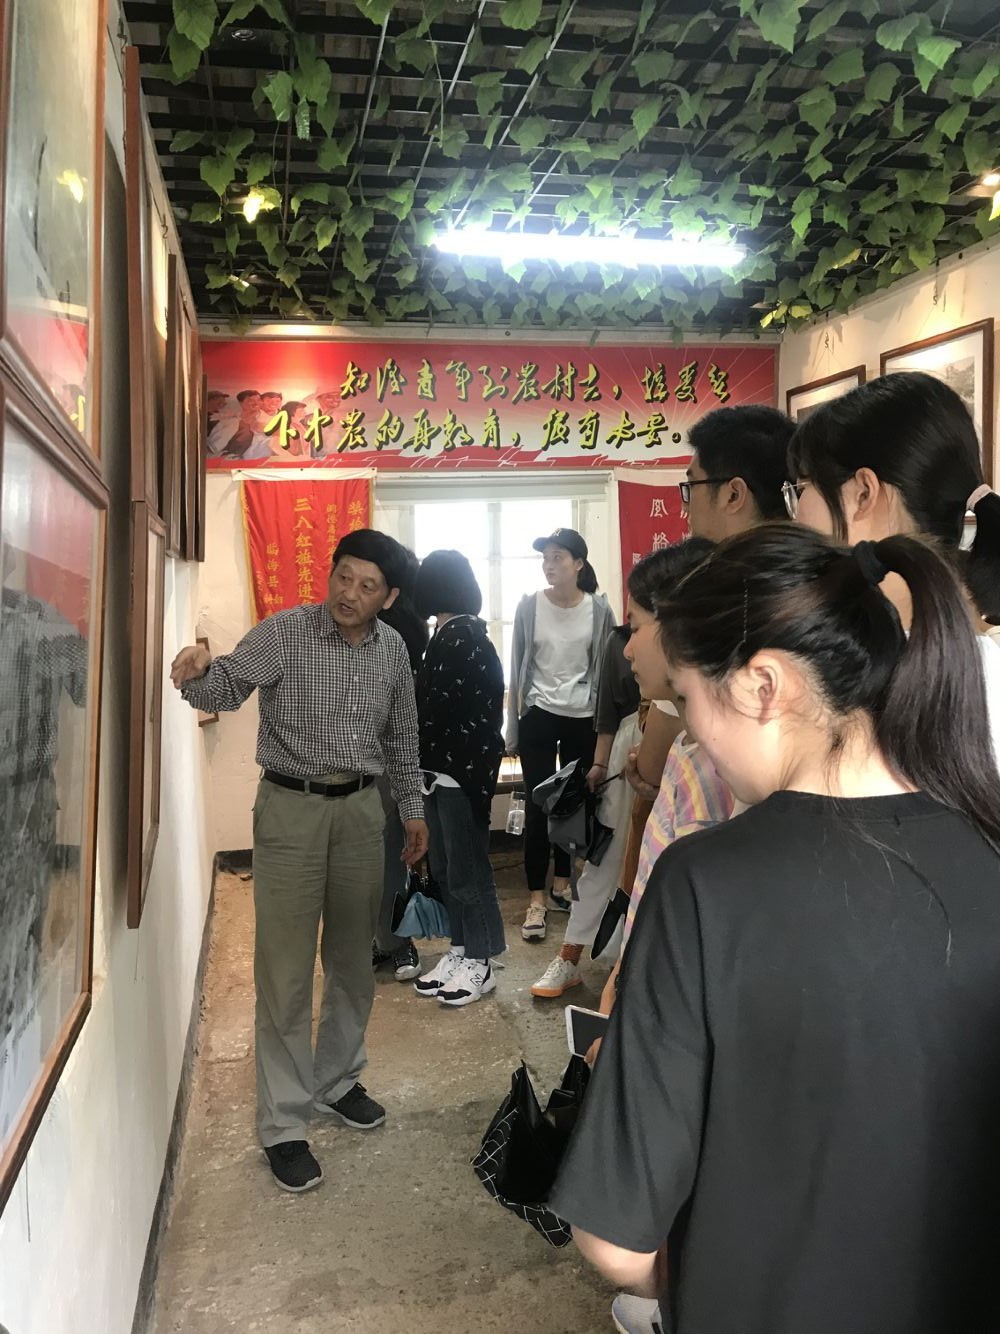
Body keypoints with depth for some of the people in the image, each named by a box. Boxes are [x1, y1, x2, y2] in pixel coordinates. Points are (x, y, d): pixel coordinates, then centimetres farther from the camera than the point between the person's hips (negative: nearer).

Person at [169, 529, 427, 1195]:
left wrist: (413, 807, 17)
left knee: (354, 959, 16)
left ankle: (338, 1081, 37)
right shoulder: (285, 632, -11)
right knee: (287, 971, 0)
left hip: (361, 809, 5)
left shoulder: (392, 648, 4)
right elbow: (226, 688, -18)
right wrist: (199, 671, -41)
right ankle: (284, 1125, 14)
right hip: (292, 807, -4)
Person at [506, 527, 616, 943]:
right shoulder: (529, 605, -4)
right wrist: (512, 726, 1)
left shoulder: (599, 609, -3)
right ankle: (536, 900, 7)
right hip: (539, 716, -1)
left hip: (583, 719, 1)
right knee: (538, 806, 0)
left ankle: (561, 886, 27)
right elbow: (516, 670, 1)